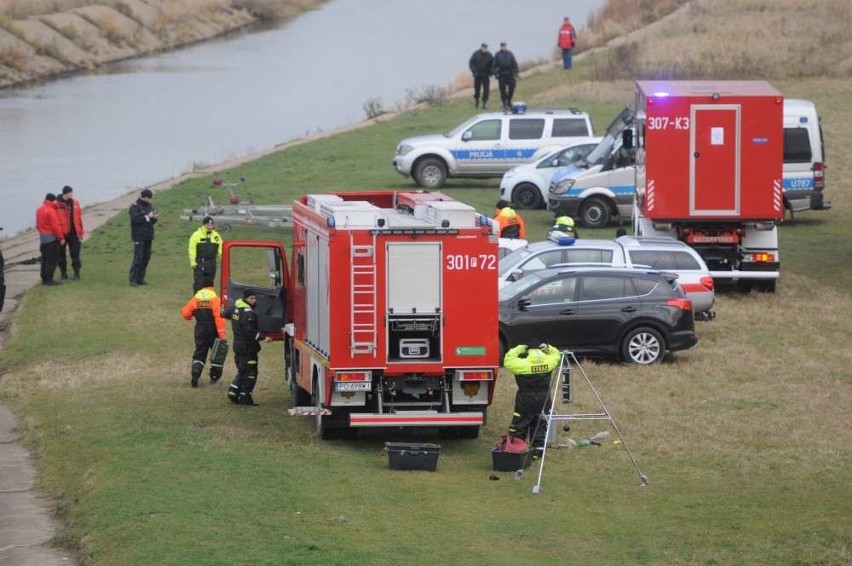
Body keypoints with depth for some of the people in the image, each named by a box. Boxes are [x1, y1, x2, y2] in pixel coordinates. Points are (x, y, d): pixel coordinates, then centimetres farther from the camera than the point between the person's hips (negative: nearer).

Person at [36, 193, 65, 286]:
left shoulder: (39, 210, 10)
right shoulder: (51, 211, -16)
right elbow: (55, 226, -18)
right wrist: (61, 237, -12)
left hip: (42, 237, 9)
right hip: (51, 237, -9)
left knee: (45, 258, 15)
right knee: (52, 259, -5)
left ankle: (44, 278, 17)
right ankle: (49, 279, -8)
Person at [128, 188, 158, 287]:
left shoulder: (149, 206, 14)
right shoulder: (135, 207, -7)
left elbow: (152, 221, 16)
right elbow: (135, 219, -22)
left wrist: (154, 218, -6)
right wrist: (147, 217, -23)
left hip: (148, 237, 7)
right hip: (139, 237, -7)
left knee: (146, 258, 7)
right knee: (138, 258, -11)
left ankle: (140, 278, 14)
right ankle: (133, 279, -8)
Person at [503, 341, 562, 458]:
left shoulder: (523, 364, -19)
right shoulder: (548, 362, -6)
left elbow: (508, 361, -5)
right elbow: (557, 355, 16)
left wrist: (519, 349, -1)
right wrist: (548, 348, 3)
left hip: (525, 401, -4)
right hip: (543, 400, 4)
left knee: (519, 427, 4)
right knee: (540, 427, 14)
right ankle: (537, 451, 15)